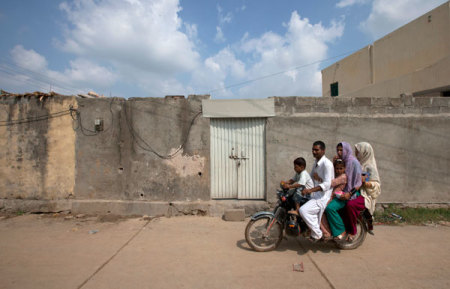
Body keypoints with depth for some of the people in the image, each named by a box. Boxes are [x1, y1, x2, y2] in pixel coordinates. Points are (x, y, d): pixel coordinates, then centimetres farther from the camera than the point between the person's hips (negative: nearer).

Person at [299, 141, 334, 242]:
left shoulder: (327, 164, -14)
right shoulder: (316, 163, 15)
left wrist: (311, 190, -34)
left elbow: (327, 184, -24)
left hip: (323, 197, -10)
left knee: (303, 210, -26)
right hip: (315, 195, 10)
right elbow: (311, 178, 26)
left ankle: (317, 234, -8)